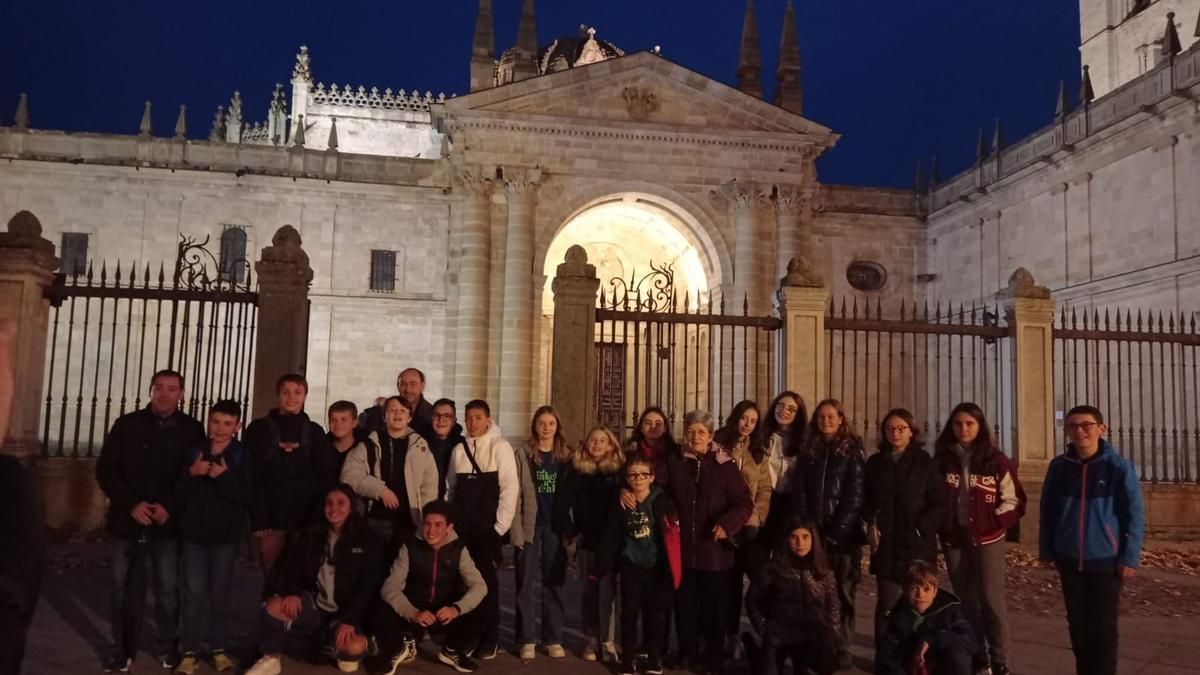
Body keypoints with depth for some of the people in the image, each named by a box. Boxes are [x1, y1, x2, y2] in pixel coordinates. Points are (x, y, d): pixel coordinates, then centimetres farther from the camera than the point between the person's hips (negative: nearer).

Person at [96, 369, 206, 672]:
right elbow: (105, 470, 0)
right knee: (124, 589, 8)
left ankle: (168, 648, 17)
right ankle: (122, 650, 21)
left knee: (168, 590, 2)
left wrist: (170, 507, -13)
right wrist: (131, 504, -12)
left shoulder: (192, 430, 0)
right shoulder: (127, 425, 2)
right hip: (128, 522, 1)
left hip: (168, 524, -1)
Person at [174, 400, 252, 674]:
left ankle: (219, 649, 18)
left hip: (226, 535, -1)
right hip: (194, 533, 1)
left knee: (219, 594, 7)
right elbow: (179, 495, 1)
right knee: (194, 593, 0)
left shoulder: (243, 456, -3)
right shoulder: (194, 452, 3)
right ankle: (190, 652, 8)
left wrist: (224, 477, -23)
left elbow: (248, 497, -11)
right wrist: (191, 474, -16)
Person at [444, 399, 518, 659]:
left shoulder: (500, 447, -5)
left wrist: (501, 525, -11)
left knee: (487, 579, 0)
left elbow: (509, 487, -8)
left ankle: (489, 638, 12)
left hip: (487, 526, -4)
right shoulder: (458, 450, 9)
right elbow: (450, 488, 12)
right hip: (461, 526, 4)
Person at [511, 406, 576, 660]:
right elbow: (515, 493, -4)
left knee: (554, 583, 8)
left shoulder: (566, 455, 6)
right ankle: (526, 639, 11)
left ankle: (553, 639, 16)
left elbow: (572, 493, 6)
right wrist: (516, 529, -11)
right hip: (530, 527, -2)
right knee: (526, 585, 3)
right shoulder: (523, 454, -1)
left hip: (556, 528, 2)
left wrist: (573, 529, 0)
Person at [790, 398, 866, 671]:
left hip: (844, 534, -2)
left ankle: (841, 648, 7)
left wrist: (835, 533, -13)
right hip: (811, 533, 3)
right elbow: (799, 492, 5)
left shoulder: (852, 452, 1)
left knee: (842, 592, 1)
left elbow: (855, 496, -6)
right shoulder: (807, 452, 10)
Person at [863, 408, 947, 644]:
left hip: (917, 545, -2)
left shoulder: (925, 463, 0)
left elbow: (939, 504, -2)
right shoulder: (875, 462, 9)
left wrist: (920, 528, -10)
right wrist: (871, 524, 0)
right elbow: (866, 500, 16)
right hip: (885, 544, 2)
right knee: (886, 603, -2)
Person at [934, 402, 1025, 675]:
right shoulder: (942, 459, 2)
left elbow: (1014, 499, -2)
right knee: (965, 598, 11)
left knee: (991, 599, -3)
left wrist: (993, 522, -11)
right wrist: (940, 525, -2)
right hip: (953, 538, 3)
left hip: (987, 538, -3)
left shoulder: (995, 459, -5)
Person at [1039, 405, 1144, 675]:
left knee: (1103, 626, 7)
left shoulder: (1119, 466, -10)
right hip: (1069, 560, 3)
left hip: (1106, 559, -3)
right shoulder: (1058, 466, -1)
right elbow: (1048, 511, 7)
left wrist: (1130, 557, -9)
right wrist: (1047, 550, 6)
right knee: (1077, 623, 14)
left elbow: (1133, 515, -6)